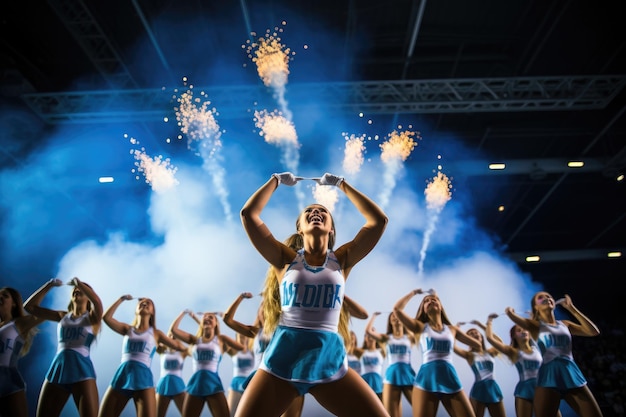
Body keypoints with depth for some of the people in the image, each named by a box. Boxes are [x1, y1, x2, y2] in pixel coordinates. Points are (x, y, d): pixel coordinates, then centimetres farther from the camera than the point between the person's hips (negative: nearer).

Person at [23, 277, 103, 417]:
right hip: (57, 370, 5)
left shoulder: (92, 317, 4)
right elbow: (29, 306, 15)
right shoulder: (63, 316, 17)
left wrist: (78, 282, -8)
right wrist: (50, 285, 8)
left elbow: (97, 302, -20)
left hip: (82, 371, -5)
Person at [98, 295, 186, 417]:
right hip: (121, 376, 2)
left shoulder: (156, 333, 14)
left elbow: (179, 346, 21)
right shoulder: (127, 329, 18)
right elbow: (106, 317, 6)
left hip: (143, 377, -2)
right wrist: (121, 299, 12)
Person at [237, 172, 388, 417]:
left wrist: (341, 184, 9)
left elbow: (379, 220, 1)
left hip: (330, 361, 1)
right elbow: (248, 213, 0)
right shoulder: (286, 259, 5)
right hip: (282, 360, 0)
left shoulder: (341, 260, 7)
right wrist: (276, 180, 12)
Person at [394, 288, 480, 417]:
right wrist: (413, 293, 11)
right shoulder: (420, 327, 10)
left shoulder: (452, 329, 19)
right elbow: (397, 308, -3)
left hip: (450, 379, 3)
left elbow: (477, 345, 27)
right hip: (426, 379, -3)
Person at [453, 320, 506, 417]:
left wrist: (482, 326, 6)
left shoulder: (490, 352, 13)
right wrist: (456, 329, 0)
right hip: (478, 390, -3)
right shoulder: (469, 355, 3)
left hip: (494, 389, 3)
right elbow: (453, 346, -11)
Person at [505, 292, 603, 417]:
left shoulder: (565, 324, 18)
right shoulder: (536, 326, 6)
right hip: (549, 376, -4)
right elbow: (510, 313, -13)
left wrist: (571, 308, 8)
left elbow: (594, 331, 5)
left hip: (572, 375, 4)